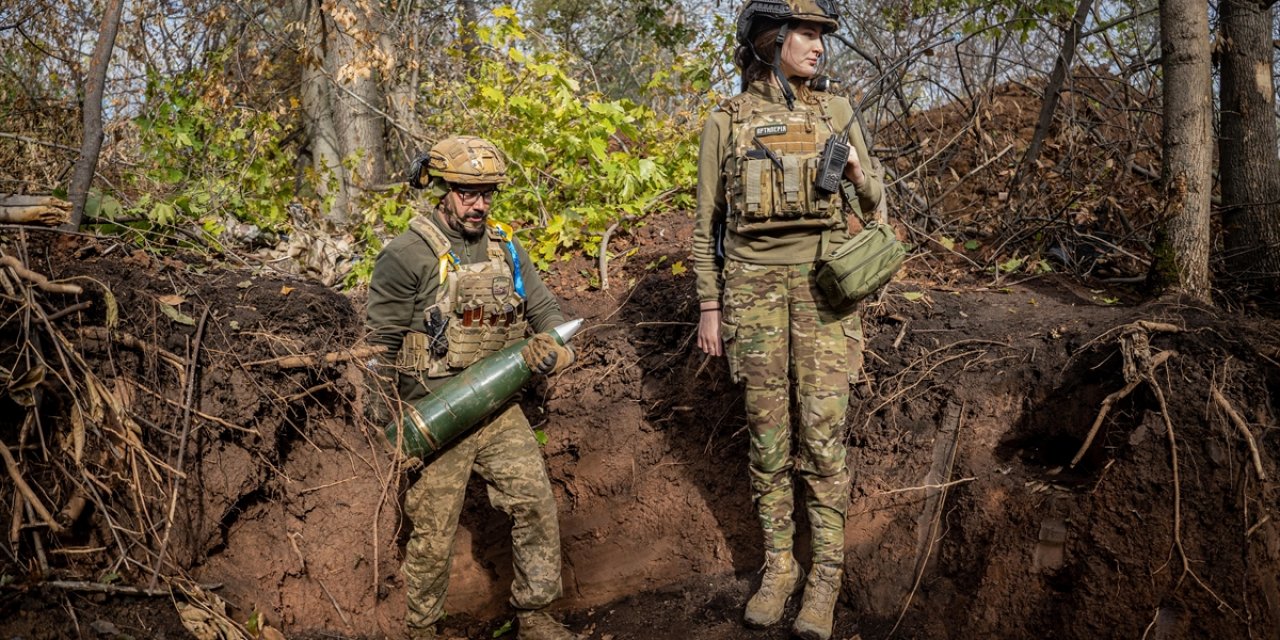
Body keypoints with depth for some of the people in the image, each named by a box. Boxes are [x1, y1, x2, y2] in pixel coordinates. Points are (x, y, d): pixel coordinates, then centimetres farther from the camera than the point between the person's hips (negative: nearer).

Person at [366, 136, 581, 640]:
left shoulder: (505, 248, 8)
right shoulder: (406, 256, -10)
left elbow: (546, 311, 12)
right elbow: (383, 346, -8)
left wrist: (551, 347, -11)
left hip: (499, 409, 5)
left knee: (536, 503, -2)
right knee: (433, 534, 5)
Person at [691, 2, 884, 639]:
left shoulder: (835, 113, 7)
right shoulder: (724, 122, 4)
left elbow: (872, 201, 14)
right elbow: (707, 222, 6)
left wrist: (858, 174, -10)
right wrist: (709, 307, 2)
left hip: (822, 285, 0)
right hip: (753, 287, 0)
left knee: (821, 432, -3)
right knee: (767, 431, 5)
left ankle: (825, 572, 10)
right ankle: (778, 564, 19)